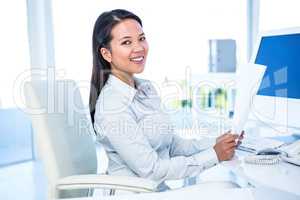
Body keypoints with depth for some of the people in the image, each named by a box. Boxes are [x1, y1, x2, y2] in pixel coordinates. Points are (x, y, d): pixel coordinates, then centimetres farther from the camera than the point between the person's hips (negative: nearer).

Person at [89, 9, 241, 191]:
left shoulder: (147, 88, 4)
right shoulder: (111, 105, -21)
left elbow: (171, 144, 8)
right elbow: (151, 170, -21)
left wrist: (214, 143, -5)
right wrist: (214, 155, -16)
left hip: (160, 188, 7)